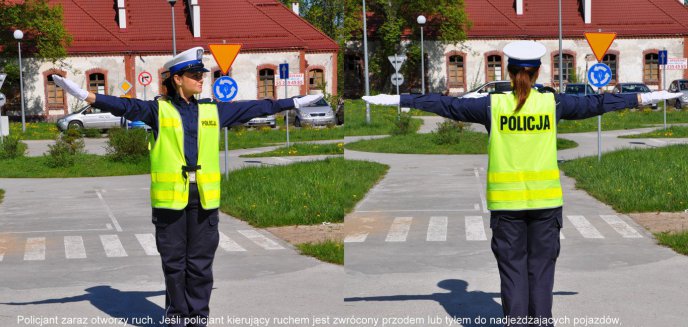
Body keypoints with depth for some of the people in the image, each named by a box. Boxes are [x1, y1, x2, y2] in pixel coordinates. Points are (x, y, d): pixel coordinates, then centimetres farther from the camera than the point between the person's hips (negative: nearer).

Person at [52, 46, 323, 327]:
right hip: (170, 195, -3)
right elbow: (126, 106, -11)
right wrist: (87, 96, -26)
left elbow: (254, 108, 17)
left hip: (204, 196, 3)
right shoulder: (159, 110, 2)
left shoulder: (213, 111, 12)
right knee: (173, 261, 5)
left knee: (201, 262, 7)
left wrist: (295, 102, 19)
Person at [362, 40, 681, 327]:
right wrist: (643, 98, 22)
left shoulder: (493, 105, -4)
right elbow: (596, 103, 10)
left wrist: (398, 99, 7)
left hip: (506, 202, 0)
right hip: (545, 200, 1)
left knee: (512, 271, 6)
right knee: (541, 271, 9)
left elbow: (445, 105, 0)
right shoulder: (553, 104, -1)